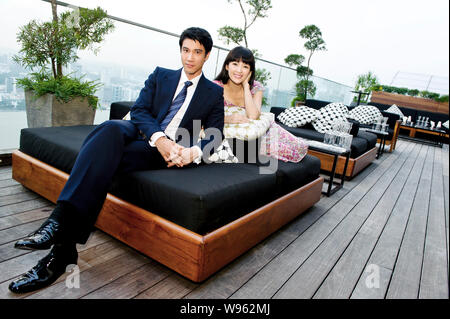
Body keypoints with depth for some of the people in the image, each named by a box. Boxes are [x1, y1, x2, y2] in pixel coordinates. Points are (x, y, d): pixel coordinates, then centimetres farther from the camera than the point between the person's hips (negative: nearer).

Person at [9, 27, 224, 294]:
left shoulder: (214, 93, 14)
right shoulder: (160, 76, 18)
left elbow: (216, 135, 5)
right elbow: (139, 110, 5)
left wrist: (194, 152, -18)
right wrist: (159, 138, -16)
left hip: (167, 151, -3)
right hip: (139, 133, 3)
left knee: (105, 158, -29)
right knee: (111, 129, -33)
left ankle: (63, 250, -28)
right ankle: (61, 221, -39)